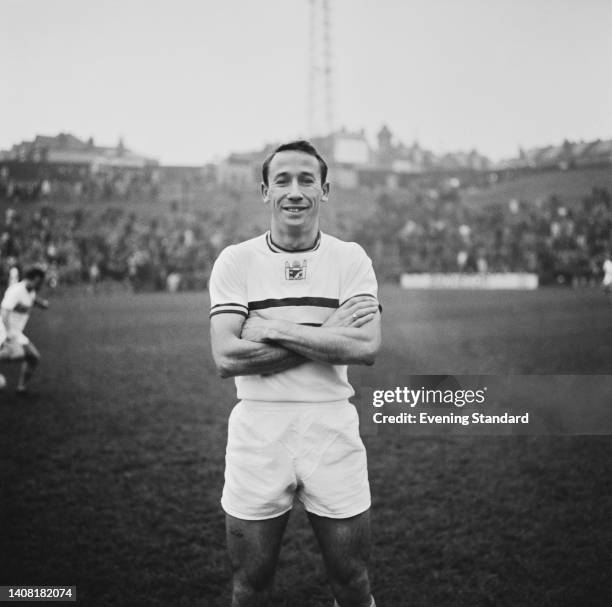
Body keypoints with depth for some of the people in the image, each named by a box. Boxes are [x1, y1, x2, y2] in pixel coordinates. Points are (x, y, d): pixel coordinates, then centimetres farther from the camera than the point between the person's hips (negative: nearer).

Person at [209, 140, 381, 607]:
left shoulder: (350, 259, 2)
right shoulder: (235, 261, 1)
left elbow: (367, 348, -13)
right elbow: (226, 358, -12)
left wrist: (274, 330, -16)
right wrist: (325, 337, -14)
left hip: (331, 426, 0)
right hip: (258, 428, 0)